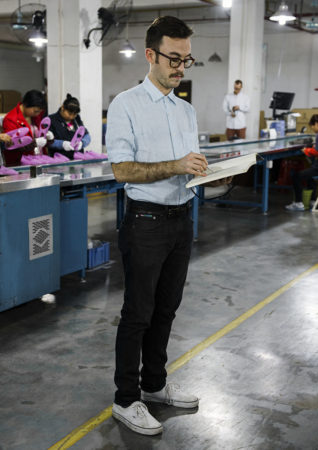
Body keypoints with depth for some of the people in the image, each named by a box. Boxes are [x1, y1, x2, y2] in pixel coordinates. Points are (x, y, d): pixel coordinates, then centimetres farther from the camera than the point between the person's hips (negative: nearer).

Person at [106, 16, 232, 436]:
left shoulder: (187, 110, 13)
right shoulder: (126, 105, -8)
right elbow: (122, 169, -16)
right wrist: (175, 166, -25)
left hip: (182, 218, 7)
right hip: (146, 222, -7)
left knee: (166, 309, 16)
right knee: (138, 314, 2)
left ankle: (154, 383, 33)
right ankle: (126, 400, 16)